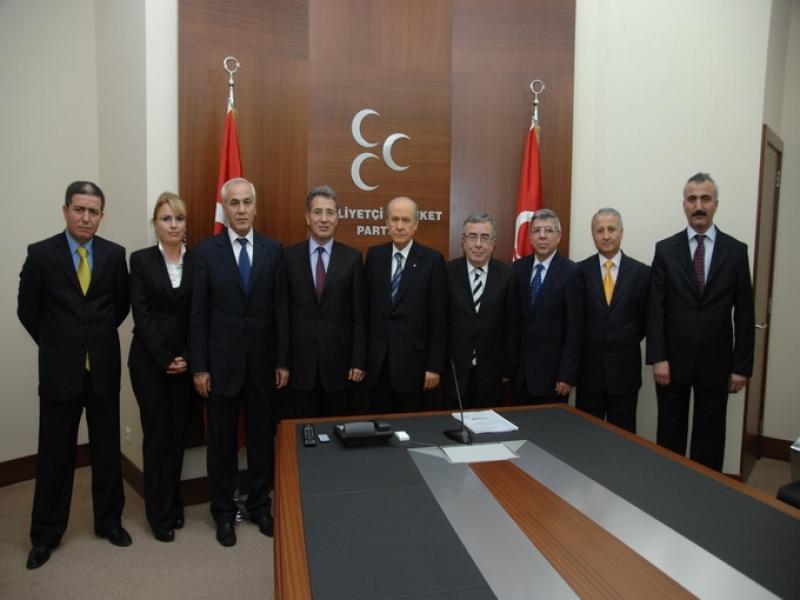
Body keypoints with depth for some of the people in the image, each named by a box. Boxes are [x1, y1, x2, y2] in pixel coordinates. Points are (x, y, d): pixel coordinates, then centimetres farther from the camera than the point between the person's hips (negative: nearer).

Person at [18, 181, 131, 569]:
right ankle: (46, 534, 26)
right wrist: (57, 345, 7)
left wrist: (99, 337, 10)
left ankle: (109, 520, 29)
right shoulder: (40, 254, -5)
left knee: (107, 450, 12)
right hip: (59, 370, -1)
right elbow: (28, 311, 3)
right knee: (55, 454, 8)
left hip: (104, 368, 2)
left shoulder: (114, 254, 0)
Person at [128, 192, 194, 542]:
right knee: (157, 434, 4)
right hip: (149, 362, -2)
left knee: (178, 433, 9)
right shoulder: (141, 260, -1)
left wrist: (186, 357, -7)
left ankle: (174, 504, 26)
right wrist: (165, 359, -11)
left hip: (185, 362, 2)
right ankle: (160, 513, 18)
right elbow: (141, 315, -7)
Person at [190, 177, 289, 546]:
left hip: (263, 362, 2)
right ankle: (224, 512, 29)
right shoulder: (206, 251, -2)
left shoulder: (273, 250, 2)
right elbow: (198, 314, -3)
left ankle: (259, 505, 32)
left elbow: (281, 309, 2)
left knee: (262, 439, 13)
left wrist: (283, 361, 0)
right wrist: (199, 367, -5)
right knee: (221, 442, 11)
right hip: (222, 362, -1)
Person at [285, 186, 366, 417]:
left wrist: (359, 360, -4)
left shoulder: (352, 258, -1)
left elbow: (359, 314, -1)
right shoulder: (289, 256, 0)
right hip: (301, 361, 0)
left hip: (339, 359, 0)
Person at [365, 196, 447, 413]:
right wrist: (361, 355, 6)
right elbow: (366, 308, 6)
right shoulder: (374, 255, 4)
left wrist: (434, 365, -8)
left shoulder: (432, 260, -5)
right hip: (377, 361, 3)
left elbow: (438, 318, -6)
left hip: (412, 360, -3)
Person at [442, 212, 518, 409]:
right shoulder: (448, 272, -4)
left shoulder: (507, 275, -2)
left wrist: (508, 369, 2)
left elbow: (512, 326, 2)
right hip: (454, 369, 0)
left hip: (491, 371, 1)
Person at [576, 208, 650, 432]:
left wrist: (627, 344, 4)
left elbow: (646, 320, 5)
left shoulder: (641, 272, -2)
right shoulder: (580, 270, -2)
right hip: (589, 368, 0)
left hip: (625, 369, 0)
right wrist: (590, 345, 1)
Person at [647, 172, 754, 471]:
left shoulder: (736, 251, 2)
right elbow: (655, 308, -3)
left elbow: (744, 313, 2)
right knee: (670, 435, 9)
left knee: (710, 436, 11)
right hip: (673, 359, 0)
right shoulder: (665, 249, 1)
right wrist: (657, 358, -10)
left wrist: (742, 366, -2)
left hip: (716, 361, 1)